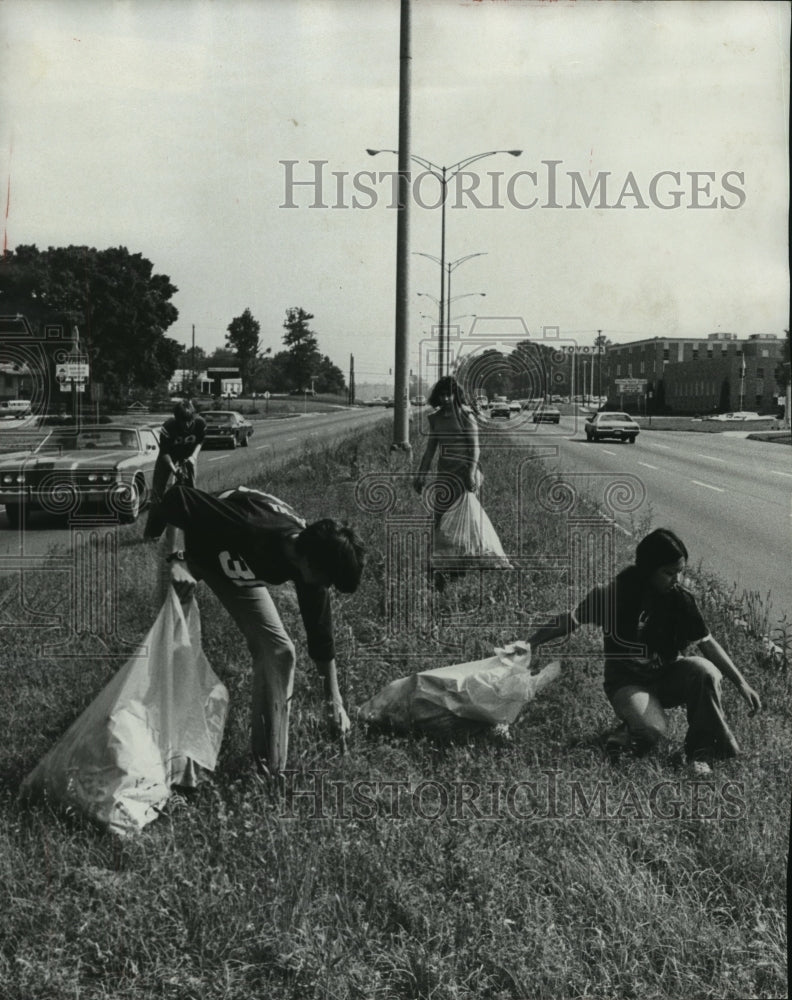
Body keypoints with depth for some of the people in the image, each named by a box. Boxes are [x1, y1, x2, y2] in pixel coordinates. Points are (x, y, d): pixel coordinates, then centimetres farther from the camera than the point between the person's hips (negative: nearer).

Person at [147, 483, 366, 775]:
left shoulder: (310, 563, -24)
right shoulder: (249, 527, -43)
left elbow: (320, 634, -11)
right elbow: (177, 497, -37)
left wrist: (334, 700, -7)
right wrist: (177, 561, -43)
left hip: (237, 570, 5)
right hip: (191, 552, -4)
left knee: (278, 651, -6)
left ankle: (270, 763, 2)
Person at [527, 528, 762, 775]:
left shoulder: (680, 599, -6)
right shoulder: (612, 594, -14)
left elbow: (707, 643, -3)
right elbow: (568, 623, -6)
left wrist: (741, 684, -9)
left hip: (667, 676, 4)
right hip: (627, 682, -4)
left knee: (705, 671, -29)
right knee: (653, 731, -35)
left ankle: (701, 749, -11)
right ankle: (631, 729, 2)